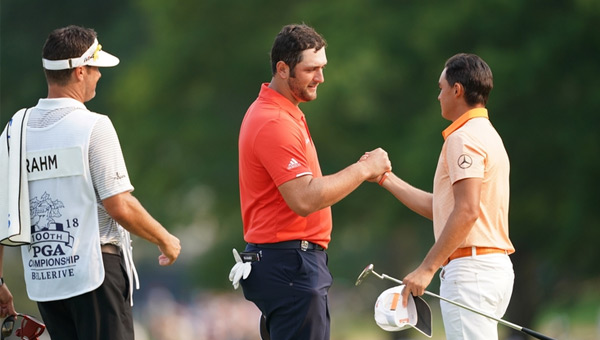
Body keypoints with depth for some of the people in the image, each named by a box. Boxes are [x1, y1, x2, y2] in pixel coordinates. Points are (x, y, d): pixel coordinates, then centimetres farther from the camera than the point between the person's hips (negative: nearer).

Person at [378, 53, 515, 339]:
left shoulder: (464, 138, -11)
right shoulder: (486, 135, 21)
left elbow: (467, 211, -22)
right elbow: (440, 208, 22)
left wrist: (427, 268, -22)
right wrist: (386, 178, 26)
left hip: (471, 269, -10)